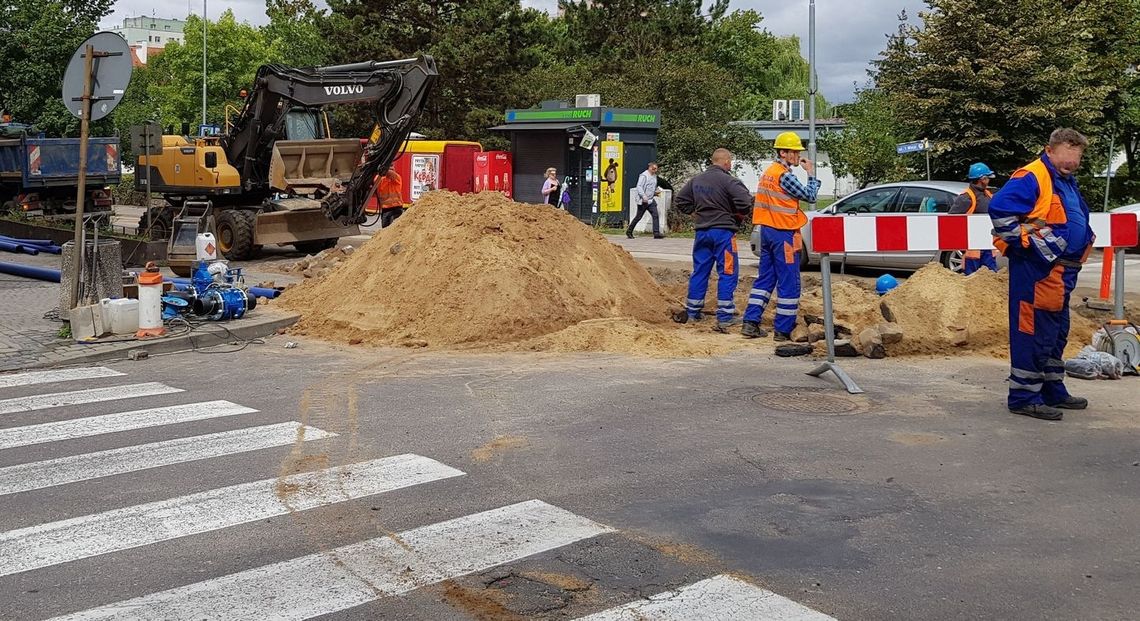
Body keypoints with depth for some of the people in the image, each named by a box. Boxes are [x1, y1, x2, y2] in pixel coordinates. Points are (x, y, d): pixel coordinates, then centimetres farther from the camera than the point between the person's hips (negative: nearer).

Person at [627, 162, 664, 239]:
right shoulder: (644, 175, -11)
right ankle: (629, 231, 18)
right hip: (643, 201, -7)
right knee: (638, 217, 2)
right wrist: (643, 196, -30)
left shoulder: (654, 176, 15)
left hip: (651, 200, 7)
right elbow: (639, 187, -18)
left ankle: (656, 233, -10)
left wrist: (656, 192, 9)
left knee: (656, 215, -7)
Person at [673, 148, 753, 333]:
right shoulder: (728, 181, -13)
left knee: (699, 272, 15)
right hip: (723, 232, -6)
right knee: (727, 274, -1)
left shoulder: (696, 180, 9)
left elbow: (681, 200, 17)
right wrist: (738, 217, -4)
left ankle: (692, 312, 20)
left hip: (702, 232, 6)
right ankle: (724, 318, -4)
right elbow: (745, 201, -22)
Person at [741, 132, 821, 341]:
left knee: (765, 278, 13)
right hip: (783, 233, -9)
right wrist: (812, 174, 1)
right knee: (789, 283, -2)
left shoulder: (768, 172, 13)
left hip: (767, 230, 9)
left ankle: (751, 323, 8)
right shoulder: (784, 175, -16)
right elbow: (810, 196, -10)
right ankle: (784, 330, 1)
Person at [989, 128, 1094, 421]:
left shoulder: (1067, 181, 18)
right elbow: (999, 210, -25)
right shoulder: (1031, 177, -13)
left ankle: (1053, 391, 28)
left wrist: (1082, 244, 18)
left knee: (1056, 333, 17)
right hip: (1037, 269, -10)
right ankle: (1023, 397, -1)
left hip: (1062, 270, 10)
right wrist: (1027, 242, -20)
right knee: (1033, 331, -7)